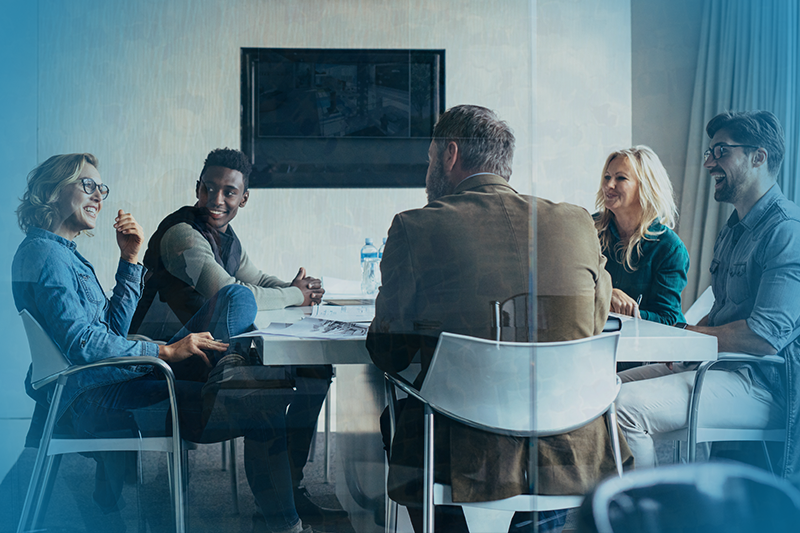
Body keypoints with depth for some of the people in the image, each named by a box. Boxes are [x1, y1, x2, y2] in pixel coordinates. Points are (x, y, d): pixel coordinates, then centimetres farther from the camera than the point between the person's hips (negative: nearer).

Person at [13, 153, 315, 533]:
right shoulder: (44, 253, -10)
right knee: (269, 408, -18)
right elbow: (80, 344, -21)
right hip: (91, 399, -10)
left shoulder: (63, 253, 22)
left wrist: (130, 259, 11)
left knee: (237, 298, 5)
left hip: (108, 381, 10)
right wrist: (166, 351, -19)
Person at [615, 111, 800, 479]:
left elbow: (765, 337, -23)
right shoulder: (733, 230, 18)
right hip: (718, 365, 10)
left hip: (759, 384, -10)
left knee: (623, 407, -25)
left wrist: (687, 334, -8)